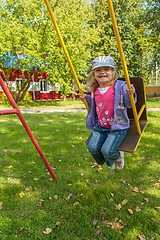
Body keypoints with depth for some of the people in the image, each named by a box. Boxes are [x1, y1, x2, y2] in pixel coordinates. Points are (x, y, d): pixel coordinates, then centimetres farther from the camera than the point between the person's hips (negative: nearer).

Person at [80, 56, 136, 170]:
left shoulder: (120, 86, -11)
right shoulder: (95, 90, 6)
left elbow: (130, 104, -10)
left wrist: (130, 94, -30)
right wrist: (87, 98, 8)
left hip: (117, 127, -5)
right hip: (100, 126, 5)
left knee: (107, 150, -18)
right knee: (92, 147, -11)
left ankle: (117, 156, 21)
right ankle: (103, 162, 23)